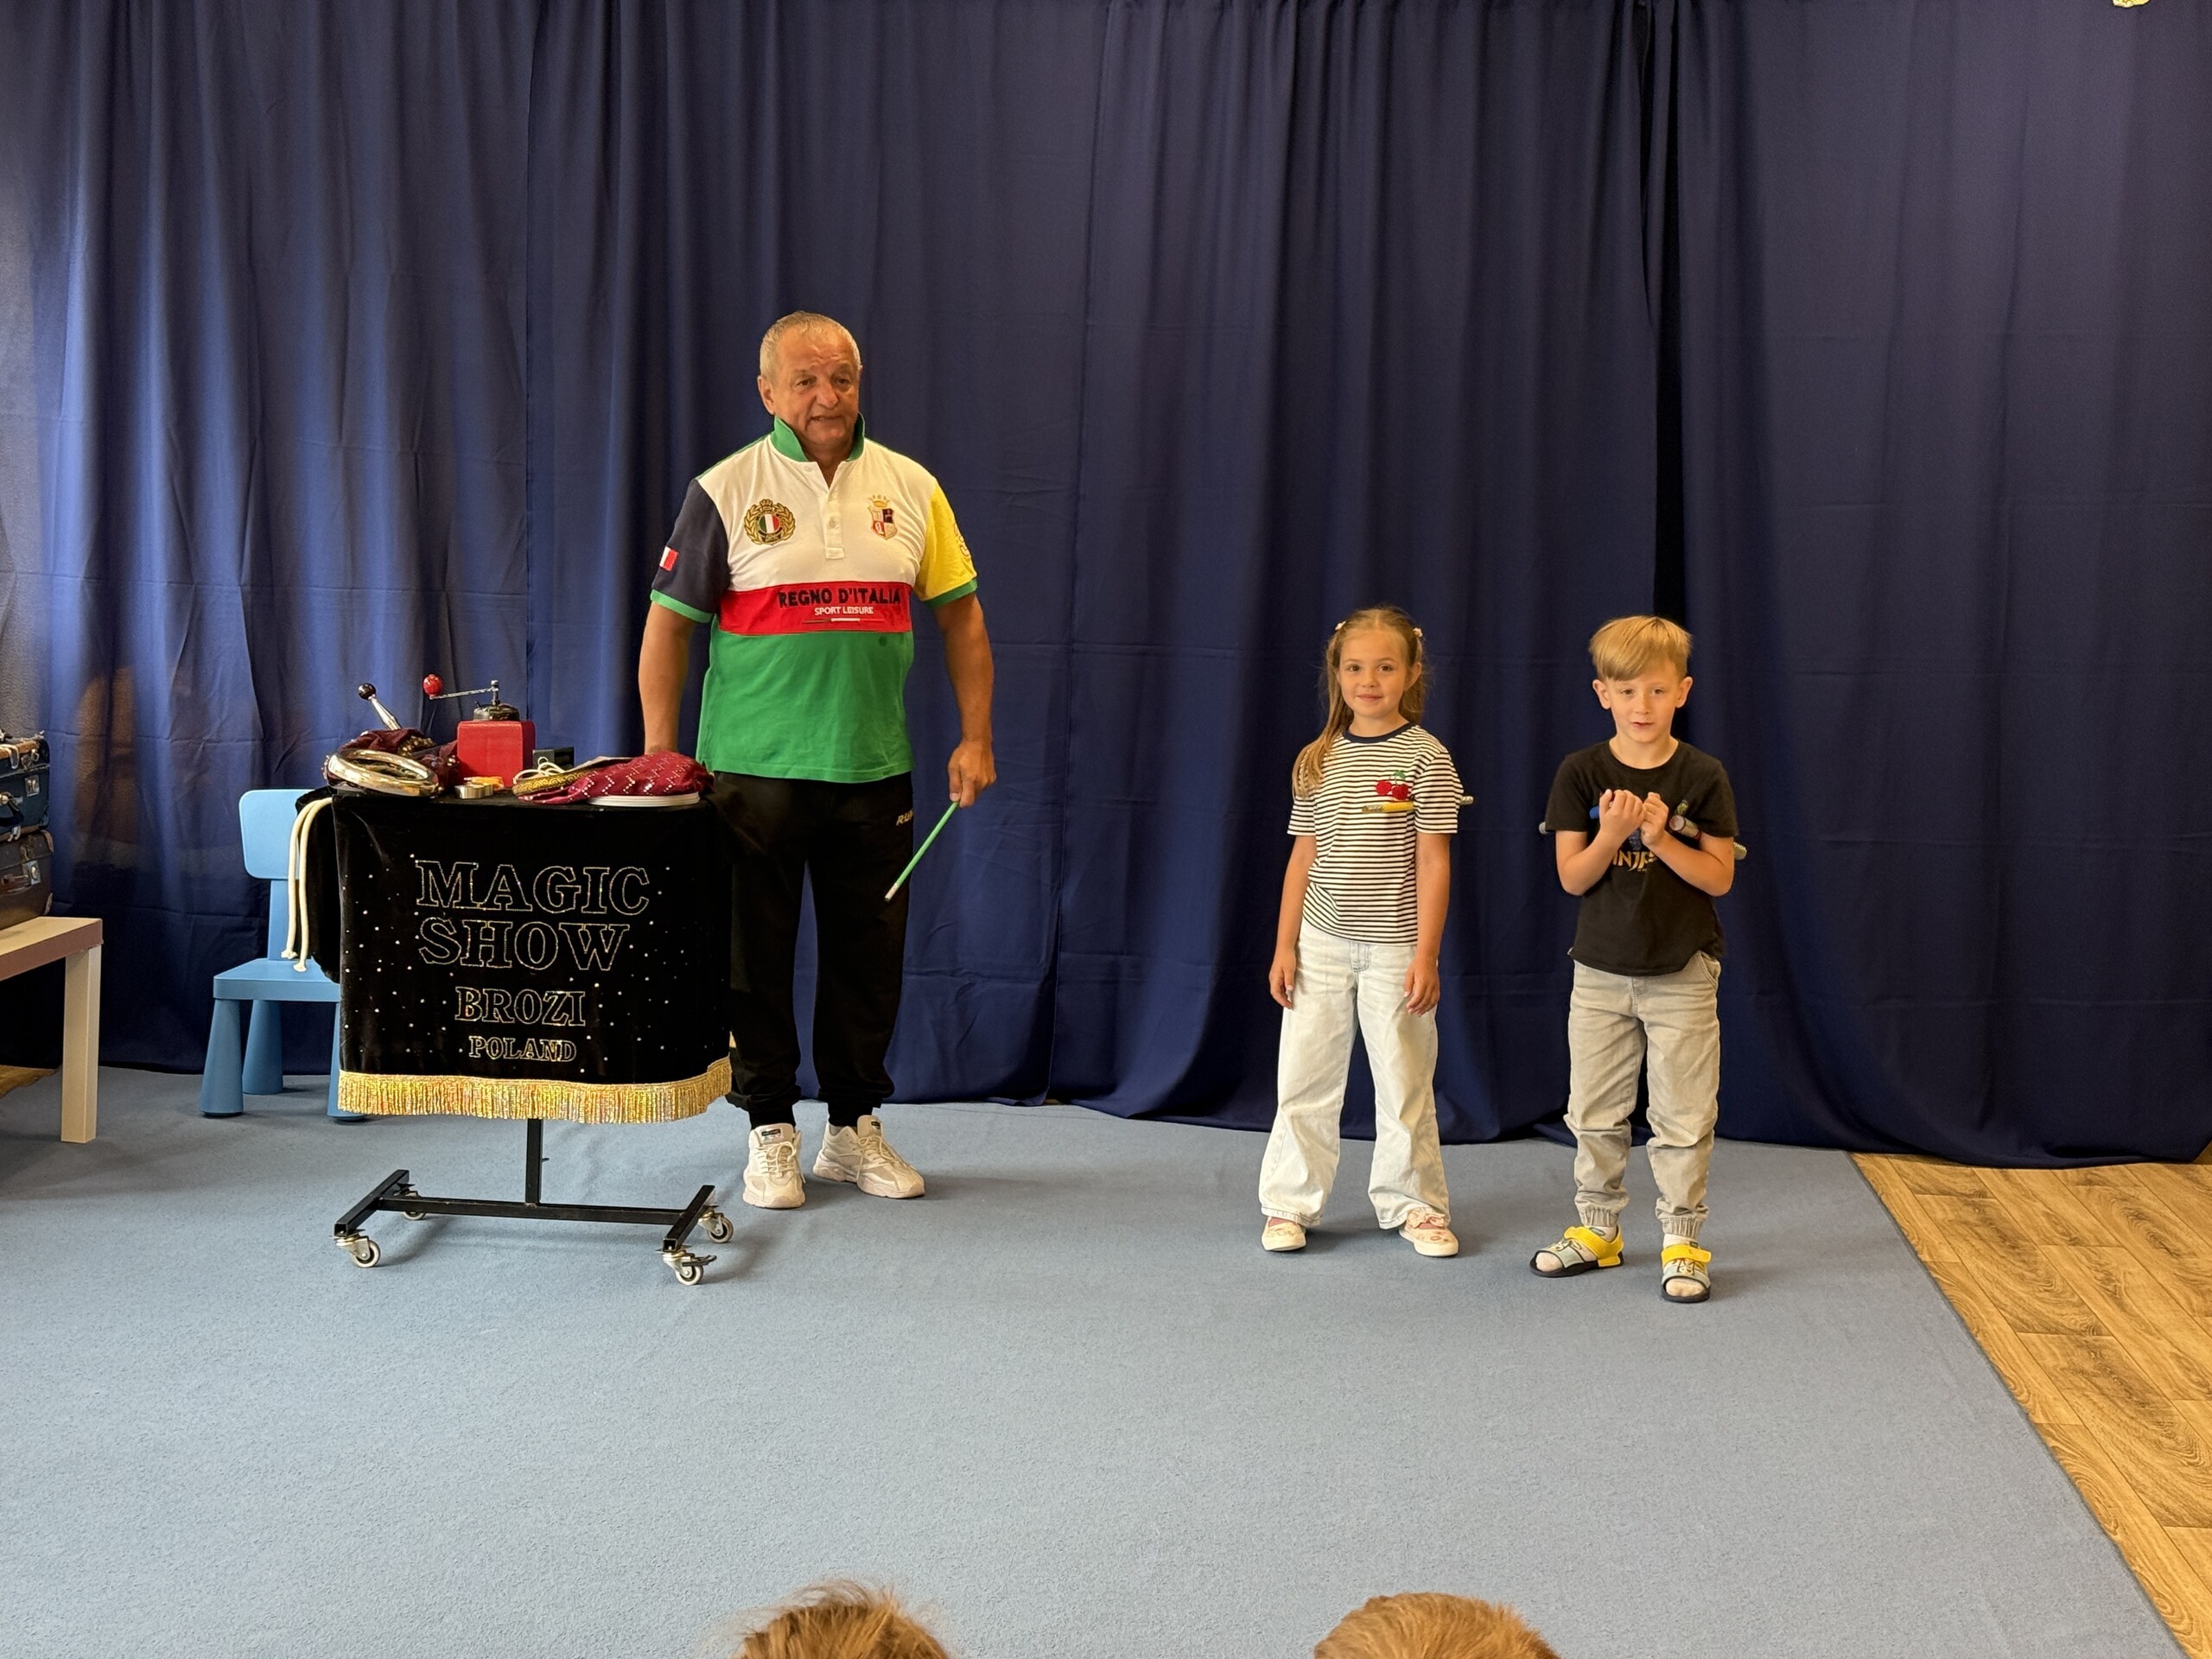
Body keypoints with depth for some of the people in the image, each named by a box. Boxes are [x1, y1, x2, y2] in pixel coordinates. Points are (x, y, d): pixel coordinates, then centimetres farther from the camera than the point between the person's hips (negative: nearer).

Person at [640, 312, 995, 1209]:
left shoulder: (911, 488, 6)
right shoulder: (726, 491, -3)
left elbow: (960, 613, 10)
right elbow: (668, 623, -2)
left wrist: (975, 737, 3)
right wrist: (659, 758, -6)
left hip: (874, 767, 3)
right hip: (754, 767, -3)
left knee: (868, 951, 10)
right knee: (755, 954, 5)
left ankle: (855, 1126, 25)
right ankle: (770, 1130, 19)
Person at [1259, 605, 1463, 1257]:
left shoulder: (1425, 758, -6)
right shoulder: (1317, 762, 5)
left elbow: (1433, 863, -7)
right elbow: (1304, 857, 8)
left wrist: (1426, 954, -11)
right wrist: (1284, 946, 5)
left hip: (1394, 946, -3)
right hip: (1322, 942, 3)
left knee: (1404, 1081, 6)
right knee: (1303, 1076, 5)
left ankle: (1412, 1203, 20)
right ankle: (1290, 1203, 16)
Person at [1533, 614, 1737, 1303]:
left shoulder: (1702, 776, -6)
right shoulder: (1581, 773, -5)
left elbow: (1719, 878, -8)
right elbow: (1572, 878, -7)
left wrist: (1660, 838, -21)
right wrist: (1611, 836, -24)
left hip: (1683, 973, -2)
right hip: (1600, 971, 2)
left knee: (1683, 1117, 3)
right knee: (1595, 1114, 11)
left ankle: (1682, 1240, 12)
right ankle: (1596, 1230, 25)